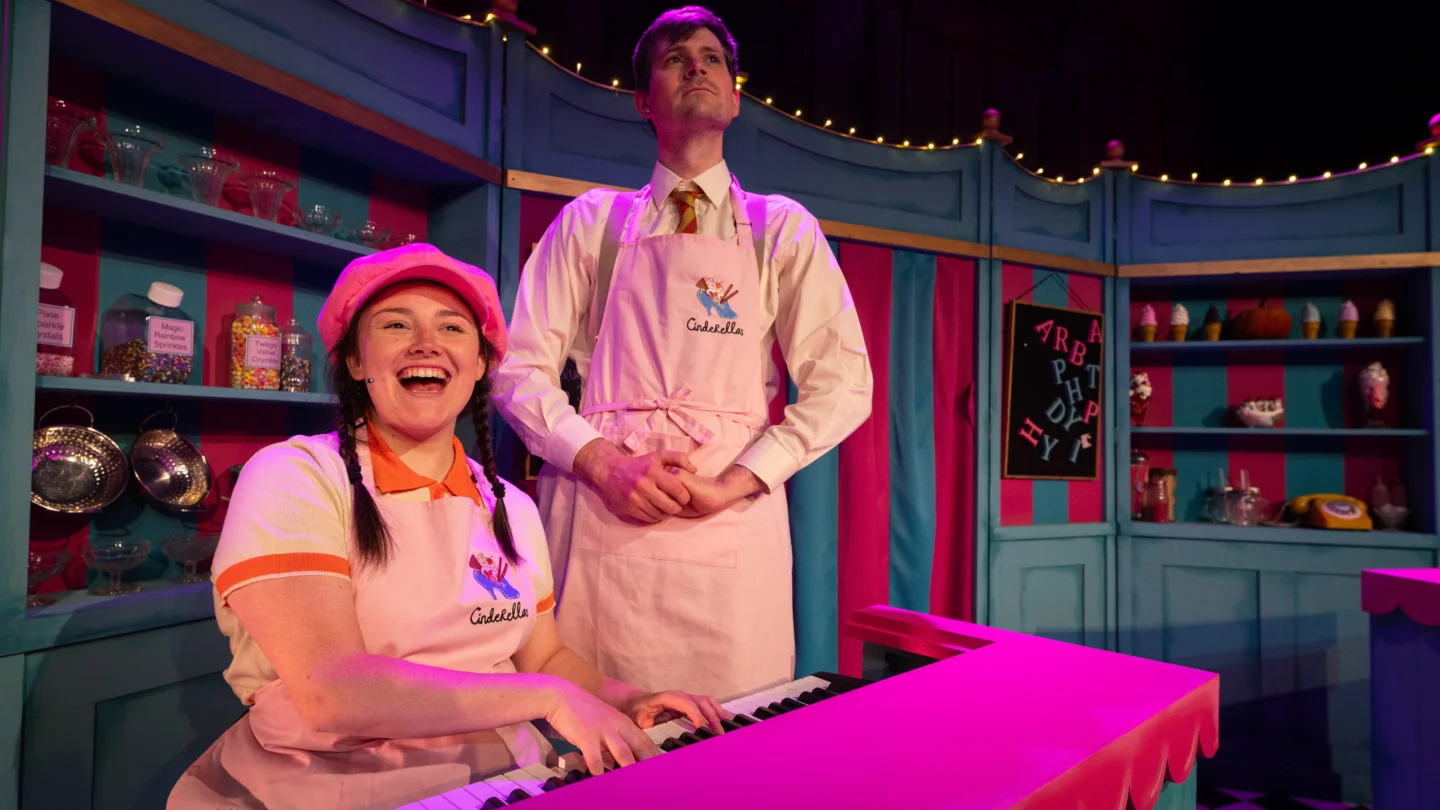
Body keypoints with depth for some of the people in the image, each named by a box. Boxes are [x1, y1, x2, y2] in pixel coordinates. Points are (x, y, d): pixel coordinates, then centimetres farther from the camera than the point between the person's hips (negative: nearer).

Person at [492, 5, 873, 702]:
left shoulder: (784, 231, 11)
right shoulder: (590, 222, 12)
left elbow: (842, 385, 3)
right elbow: (519, 371, 7)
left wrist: (735, 482, -10)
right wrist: (604, 463, -11)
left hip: (733, 526, 0)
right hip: (602, 513, 1)